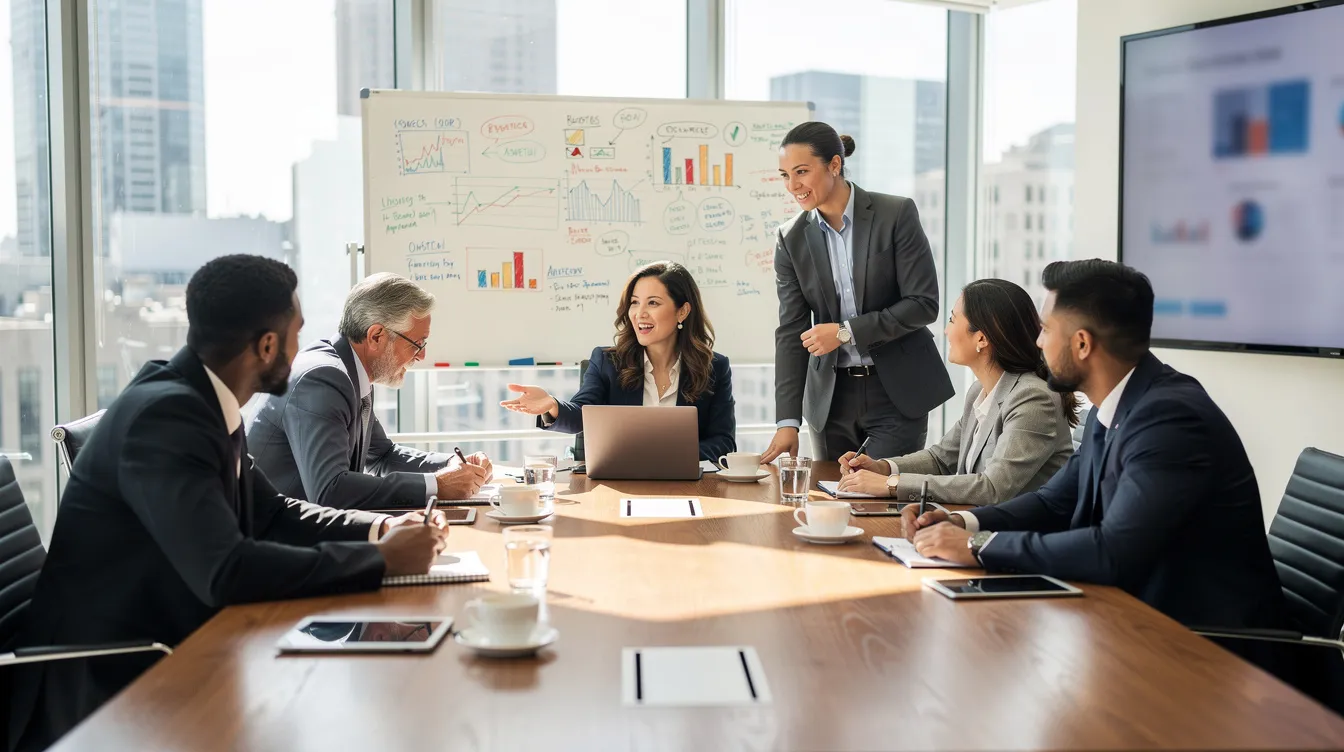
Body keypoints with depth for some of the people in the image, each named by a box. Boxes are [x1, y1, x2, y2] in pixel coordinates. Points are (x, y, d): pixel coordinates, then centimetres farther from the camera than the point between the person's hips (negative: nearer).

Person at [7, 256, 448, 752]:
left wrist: (381, 528, 0)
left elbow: (269, 514, 14)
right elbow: (227, 572, -32)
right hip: (106, 688, -8)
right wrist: (383, 560, -23)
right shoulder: (165, 414, -24)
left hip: (162, 654, 8)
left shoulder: (203, 400, 3)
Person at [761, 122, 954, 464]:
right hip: (831, 396, 3)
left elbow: (924, 304, -11)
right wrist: (788, 421, -9)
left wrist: (846, 332, -19)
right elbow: (791, 332, -1)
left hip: (896, 393, -3)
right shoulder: (792, 239, 1)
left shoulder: (897, 214, -8)